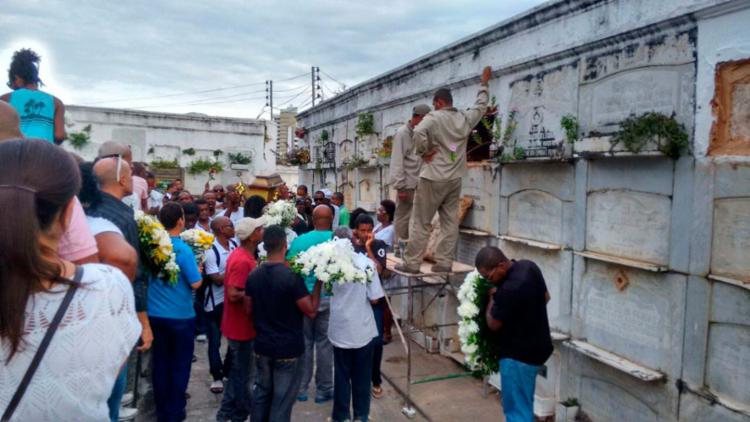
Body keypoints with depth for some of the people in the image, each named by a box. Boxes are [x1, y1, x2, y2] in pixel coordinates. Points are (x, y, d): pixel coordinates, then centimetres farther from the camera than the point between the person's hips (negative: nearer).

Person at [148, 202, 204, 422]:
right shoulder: (183, 249, -18)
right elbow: (195, 283, -16)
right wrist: (198, 270, 2)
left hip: (155, 313, 5)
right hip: (180, 315, -5)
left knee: (160, 363, 15)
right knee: (179, 364, 10)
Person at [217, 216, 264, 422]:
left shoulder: (240, 254, 4)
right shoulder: (243, 260, -26)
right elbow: (233, 295, -29)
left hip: (238, 323, 10)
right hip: (242, 325, -10)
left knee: (238, 371, 22)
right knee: (245, 374, 7)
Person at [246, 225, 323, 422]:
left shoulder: (253, 276, -2)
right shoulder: (292, 277, -20)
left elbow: (249, 310, 9)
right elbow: (311, 312, -15)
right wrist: (318, 282, -8)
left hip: (262, 347, 5)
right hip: (288, 349, -5)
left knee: (262, 394, 19)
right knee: (282, 401, 6)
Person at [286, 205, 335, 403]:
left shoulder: (299, 240, -5)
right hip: (328, 298, -1)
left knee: (304, 343, 13)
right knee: (324, 344, 9)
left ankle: (301, 388, 23)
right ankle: (323, 390, 19)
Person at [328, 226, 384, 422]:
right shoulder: (367, 262, -14)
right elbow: (374, 299, -12)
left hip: (340, 330, 1)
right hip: (363, 329, -1)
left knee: (342, 375, 16)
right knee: (362, 375, 15)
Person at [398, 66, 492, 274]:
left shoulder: (434, 117, -10)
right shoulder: (465, 118, 6)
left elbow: (418, 132, -29)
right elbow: (480, 106, 25)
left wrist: (424, 152, -12)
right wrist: (484, 83, 38)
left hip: (433, 178, -5)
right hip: (455, 179, 6)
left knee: (420, 223, 0)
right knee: (450, 222, 8)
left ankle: (411, 263, 3)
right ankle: (444, 263, 8)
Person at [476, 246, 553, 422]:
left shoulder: (509, 290, -32)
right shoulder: (528, 266, -4)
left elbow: (493, 324, -17)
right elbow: (546, 296, 13)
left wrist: (492, 297, -4)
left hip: (518, 354, -10)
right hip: (537, 346, 10)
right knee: (523, 404, 24)